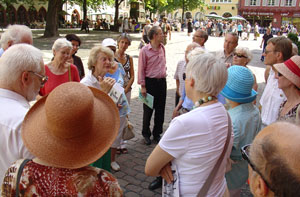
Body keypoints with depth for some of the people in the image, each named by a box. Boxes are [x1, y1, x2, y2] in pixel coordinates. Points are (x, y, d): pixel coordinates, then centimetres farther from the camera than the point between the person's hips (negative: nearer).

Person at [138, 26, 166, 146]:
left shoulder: (162, 47, 7)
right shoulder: (145, 50, -11)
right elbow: (141, 69, -10)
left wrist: (164, 72, 16)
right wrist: (143, 86, -13)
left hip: (162, 81, 5)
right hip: (150, 82, -5)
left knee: (160, 110, 11)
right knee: (148, 110, 5)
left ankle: (157, 133, 25)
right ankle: (146, 134, 22)